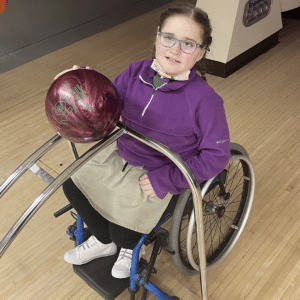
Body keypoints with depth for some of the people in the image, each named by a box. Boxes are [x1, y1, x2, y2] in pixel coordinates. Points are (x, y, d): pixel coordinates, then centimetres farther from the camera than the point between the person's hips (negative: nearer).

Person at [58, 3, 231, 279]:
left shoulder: (205, 99, -25)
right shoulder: (137, 72, -9)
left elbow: (217, 155, -20)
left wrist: (165, 180, -23)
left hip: (156, 174, -6)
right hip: (120, 156, 6)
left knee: (123, 230, -16)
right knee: (73, 185, 8)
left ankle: (129, 248, 28)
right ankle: (103, 242, 33)